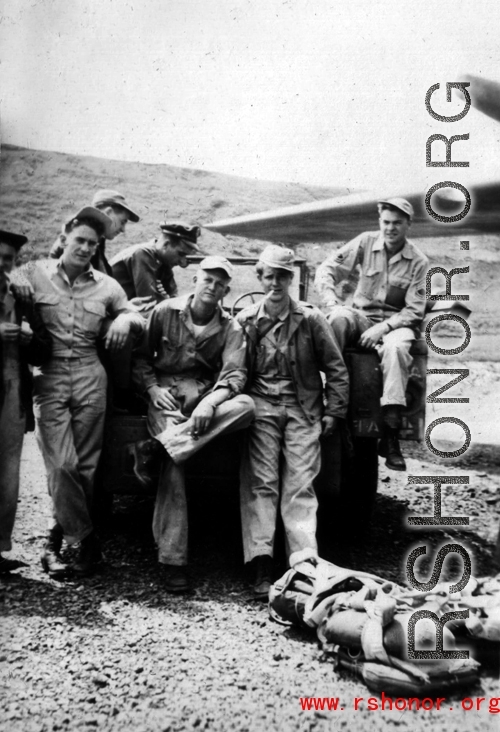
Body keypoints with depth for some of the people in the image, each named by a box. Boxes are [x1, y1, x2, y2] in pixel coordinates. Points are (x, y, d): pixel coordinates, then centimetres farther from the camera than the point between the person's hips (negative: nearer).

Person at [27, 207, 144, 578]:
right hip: (50, 379, -2)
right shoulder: (35, 274, 5)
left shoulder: (106, 286, 11)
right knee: (62, 465, -10)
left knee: (85, 465, 3)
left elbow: (138, 317, 16)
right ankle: (86, 540, 7)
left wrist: (126, 319, -5)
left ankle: (59, 537, 21)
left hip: (90, 378, 2)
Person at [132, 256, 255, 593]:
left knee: (246, 406, -30)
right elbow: (141, 356, 10)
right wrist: (152, 387, -9)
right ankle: (173, 559, -18)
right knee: (174, 465, -22)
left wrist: (210, 402, -26)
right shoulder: (165, 312, 4)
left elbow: (234, 373, -8)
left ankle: (165, 443, -33)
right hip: (166, 392, -2)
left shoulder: (230, 328, 4)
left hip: (205, 395, 2)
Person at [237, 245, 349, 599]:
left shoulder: (311, 319, 3)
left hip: (303, 409, -1)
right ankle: (261, 564, -9)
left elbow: (335, 368, 6)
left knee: (300, 485, -7)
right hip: (261, 406, 1)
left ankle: (305, 562, -9)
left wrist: (334, 412, 2)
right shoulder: (246, 321, 7)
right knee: (261, 483, -8)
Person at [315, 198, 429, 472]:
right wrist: (332, 302, -18)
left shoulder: (419, 262, -2)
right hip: (361, 316, 2)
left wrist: (383, 327, -21)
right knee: (337, 319, -33)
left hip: (396, 322, -1)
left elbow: (415, 310, -6)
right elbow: (327, 269, -1)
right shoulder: (366, 242, 2)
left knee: (395, 347, -37)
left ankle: (390, 434, -36)